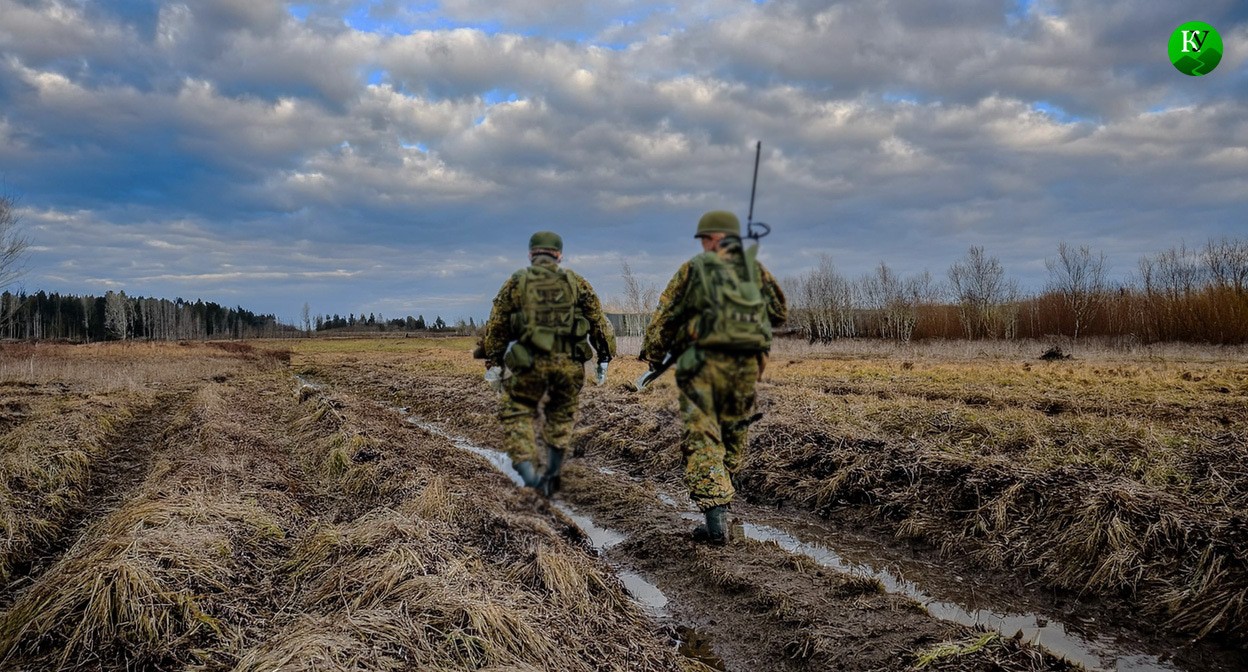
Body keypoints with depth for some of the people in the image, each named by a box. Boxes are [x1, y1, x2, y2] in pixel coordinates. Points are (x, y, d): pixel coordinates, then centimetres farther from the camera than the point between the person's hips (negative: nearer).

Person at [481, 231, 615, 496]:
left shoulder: (516, 282, 8)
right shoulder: (576, 282, 10)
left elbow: (496, 326, 7)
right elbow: (598, 322, 9)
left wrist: (492, 362, 13)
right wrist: (604, 357, 15)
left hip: (529, 362, -1)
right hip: (569, 363, 2)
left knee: (517, 416, 10)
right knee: (561, 417, 20)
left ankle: (531, 481, -3)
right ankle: (552, 477, 23)